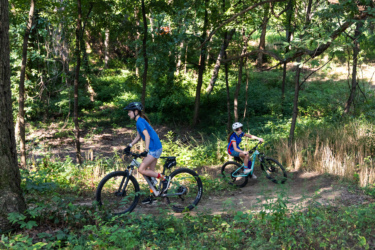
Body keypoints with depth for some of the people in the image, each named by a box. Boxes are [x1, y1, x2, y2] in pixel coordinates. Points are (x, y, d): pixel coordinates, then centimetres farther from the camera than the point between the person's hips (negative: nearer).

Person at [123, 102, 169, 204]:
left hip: (154, 148, -10)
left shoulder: (140, 122, -15)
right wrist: (129, 146, 12)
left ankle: (164, 178, -3)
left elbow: (147, 136, -25)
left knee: (141, 170, -10)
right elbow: (138, 137, 20)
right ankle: (152, 196, 19)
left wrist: (146, 150, -31)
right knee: (150, 172, 12)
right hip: (154, 148, 10)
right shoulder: (140, 121, 15)